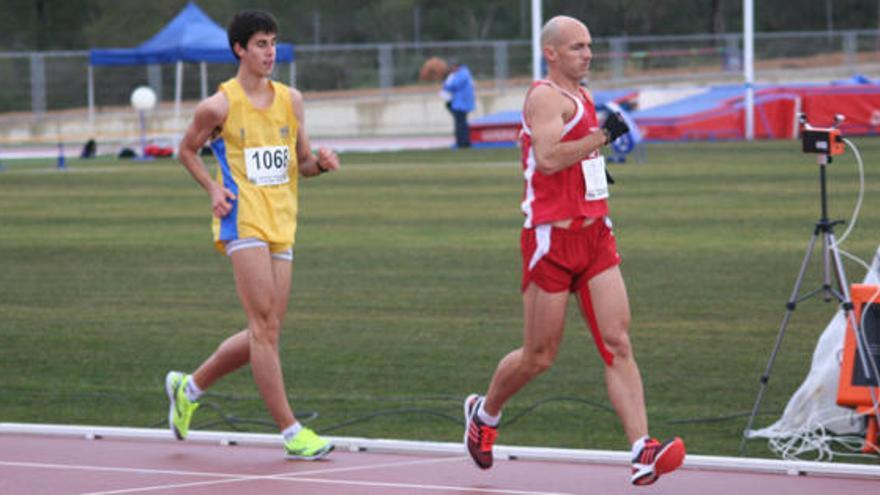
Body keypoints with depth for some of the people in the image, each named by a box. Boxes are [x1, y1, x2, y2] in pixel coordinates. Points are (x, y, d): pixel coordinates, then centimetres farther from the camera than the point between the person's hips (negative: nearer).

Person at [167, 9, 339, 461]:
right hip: (242, 221, -6)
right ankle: (291, 432, -13)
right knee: (265, 326, -13)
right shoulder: (219, 106, -4)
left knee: (265, 334, 7)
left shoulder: (290, 100, 11)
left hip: (281, 227, 6)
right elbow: (187, 150, 10)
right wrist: (213, 189, -5)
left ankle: (189, 387, 28)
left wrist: (320, 163, -5)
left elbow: (301, 162, 18)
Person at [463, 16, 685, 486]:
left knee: (618, 344, -8)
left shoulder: (581, 97, 18)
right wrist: (600, 137, -29)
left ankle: (642, 452, -19)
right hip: (552, 238, -8)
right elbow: (546, 157, -26)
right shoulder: (546, 96, -11)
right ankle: (484, 412, 32)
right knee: (539, 357, 3)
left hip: (595, 236, 8)